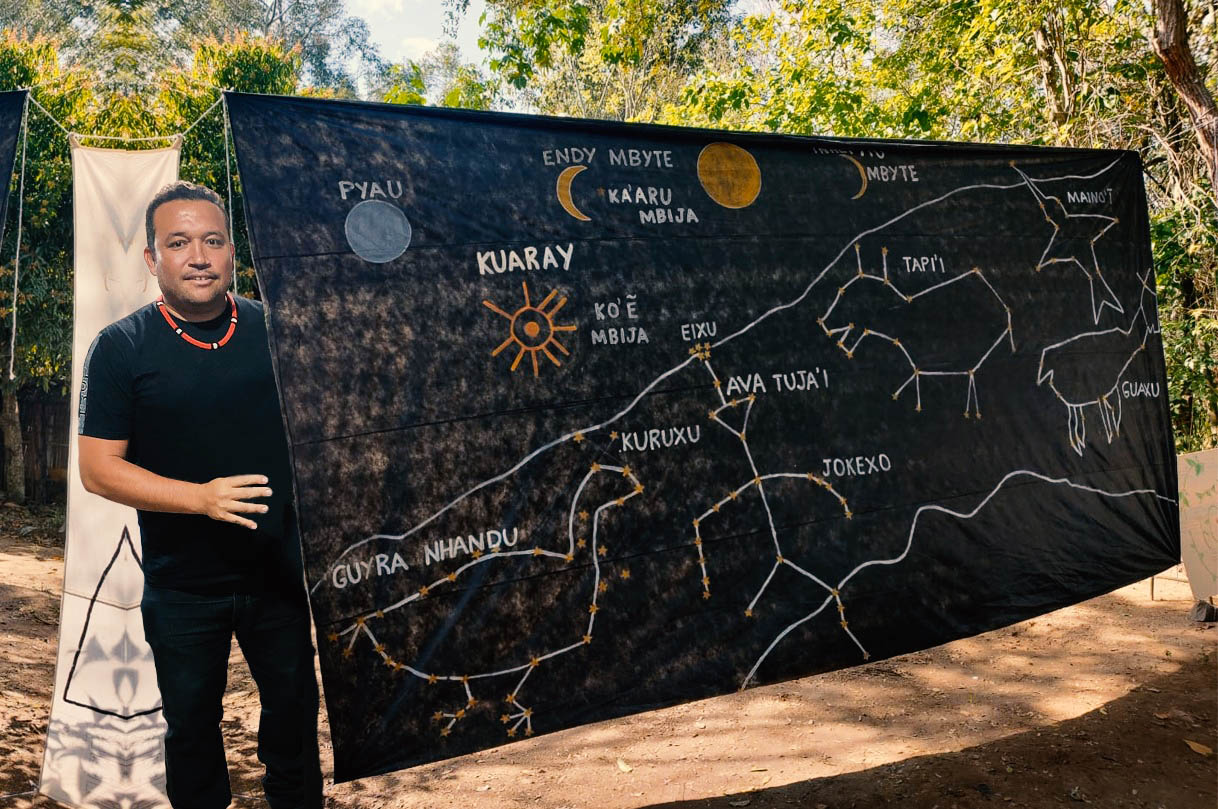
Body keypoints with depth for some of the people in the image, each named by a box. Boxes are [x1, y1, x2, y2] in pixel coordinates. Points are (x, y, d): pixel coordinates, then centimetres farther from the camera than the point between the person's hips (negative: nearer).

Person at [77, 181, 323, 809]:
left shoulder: (274, 329, -2)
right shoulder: (121, 348, -8)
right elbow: (98, 469, -10)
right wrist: (201, 497, -24)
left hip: (280, 570, 2)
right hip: (184, 586, -1)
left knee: (294, 712, 18)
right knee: (191, 728, 17)